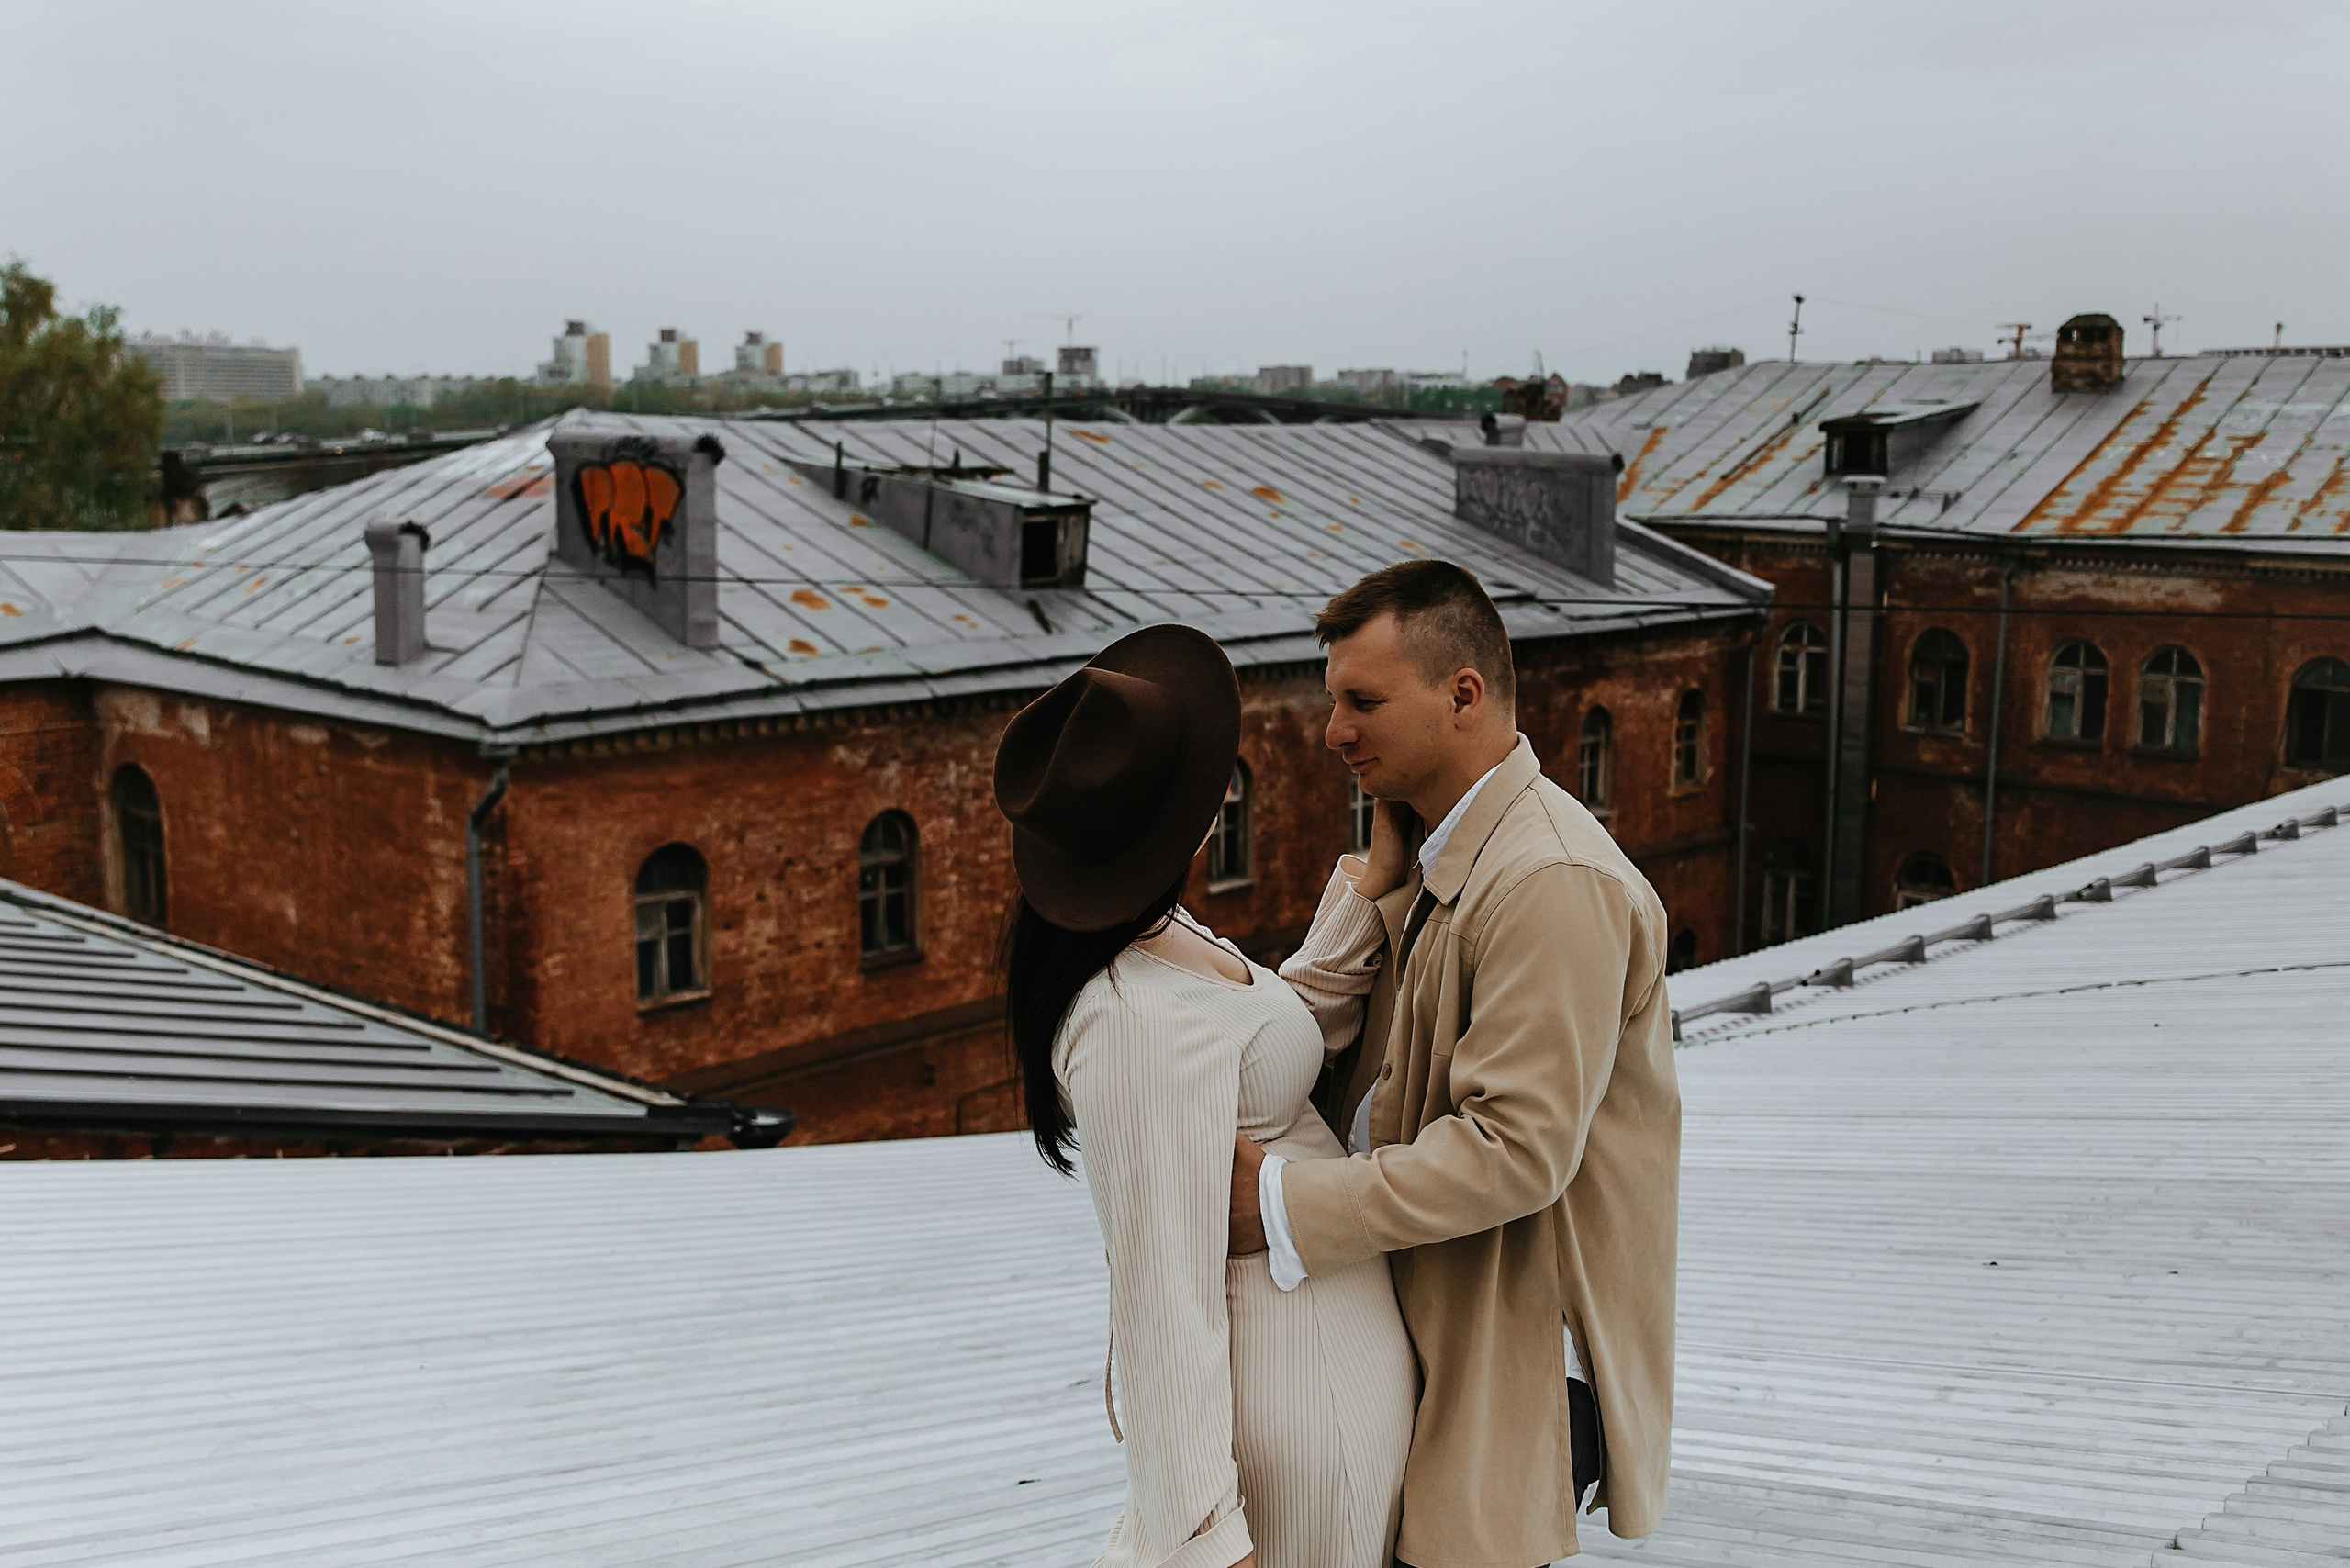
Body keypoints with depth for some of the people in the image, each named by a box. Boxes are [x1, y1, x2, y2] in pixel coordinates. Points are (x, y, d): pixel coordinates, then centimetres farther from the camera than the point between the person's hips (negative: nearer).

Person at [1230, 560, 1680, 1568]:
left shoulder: (1552, 881, -21)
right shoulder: (1433, 856, 9)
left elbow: (1518, 1150, -26)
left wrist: (1282, 1203, -24)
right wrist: (1378, 880, -6)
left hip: (1522, 1364, -9)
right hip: (1423, 1331, 9)